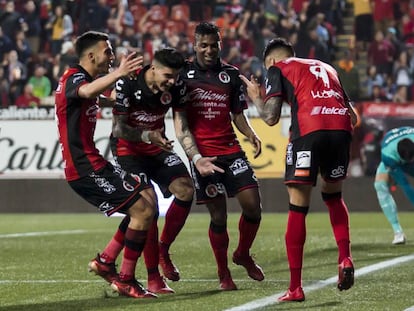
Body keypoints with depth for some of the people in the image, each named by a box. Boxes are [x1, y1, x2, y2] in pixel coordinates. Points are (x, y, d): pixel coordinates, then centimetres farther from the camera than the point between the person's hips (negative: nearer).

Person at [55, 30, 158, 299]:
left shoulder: (84, 79, 17)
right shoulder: (73, 78, -14)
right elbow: (86, 91, -41)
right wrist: (118, 73, -57)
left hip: (93, 163, 10)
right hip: (85, 169, -10)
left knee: (148, 197, 11)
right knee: (143, 210, -11)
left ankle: (106, 261, 13)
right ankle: (126, 281, -3)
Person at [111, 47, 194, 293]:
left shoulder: (176, 87, -9)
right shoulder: (126, 85, -22)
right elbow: (119, 128, -21)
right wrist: (147, 136, -36)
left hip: (158, 148, 5)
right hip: (128, 150, -5)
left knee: (186, 189, -17)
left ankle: (163, 250, 5)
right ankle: (153, 277, -12)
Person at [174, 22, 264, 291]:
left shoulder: (231, 75, 11)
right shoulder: (184, 76, 1)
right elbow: (181, 125, -3)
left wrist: (251, 135, -4)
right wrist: (196, 157, -16)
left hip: (231, 150, 3)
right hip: (203, 155, -3)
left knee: (253, 205, -7)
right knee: (218, 215, -5)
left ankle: (243, 255, 20)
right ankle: (223, 273, 13)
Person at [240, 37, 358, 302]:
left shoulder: (278, 69, 17)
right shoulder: (326, 68, 32)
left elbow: (271, 117, 6)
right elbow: (353, 117, 26)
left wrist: (256, 98, 24)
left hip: (308, 131, -4)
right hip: (341, 128, 5)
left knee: (298, 209, 3)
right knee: (333, 196, 27)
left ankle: (295, 287, 3)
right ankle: (345, 258, 8)